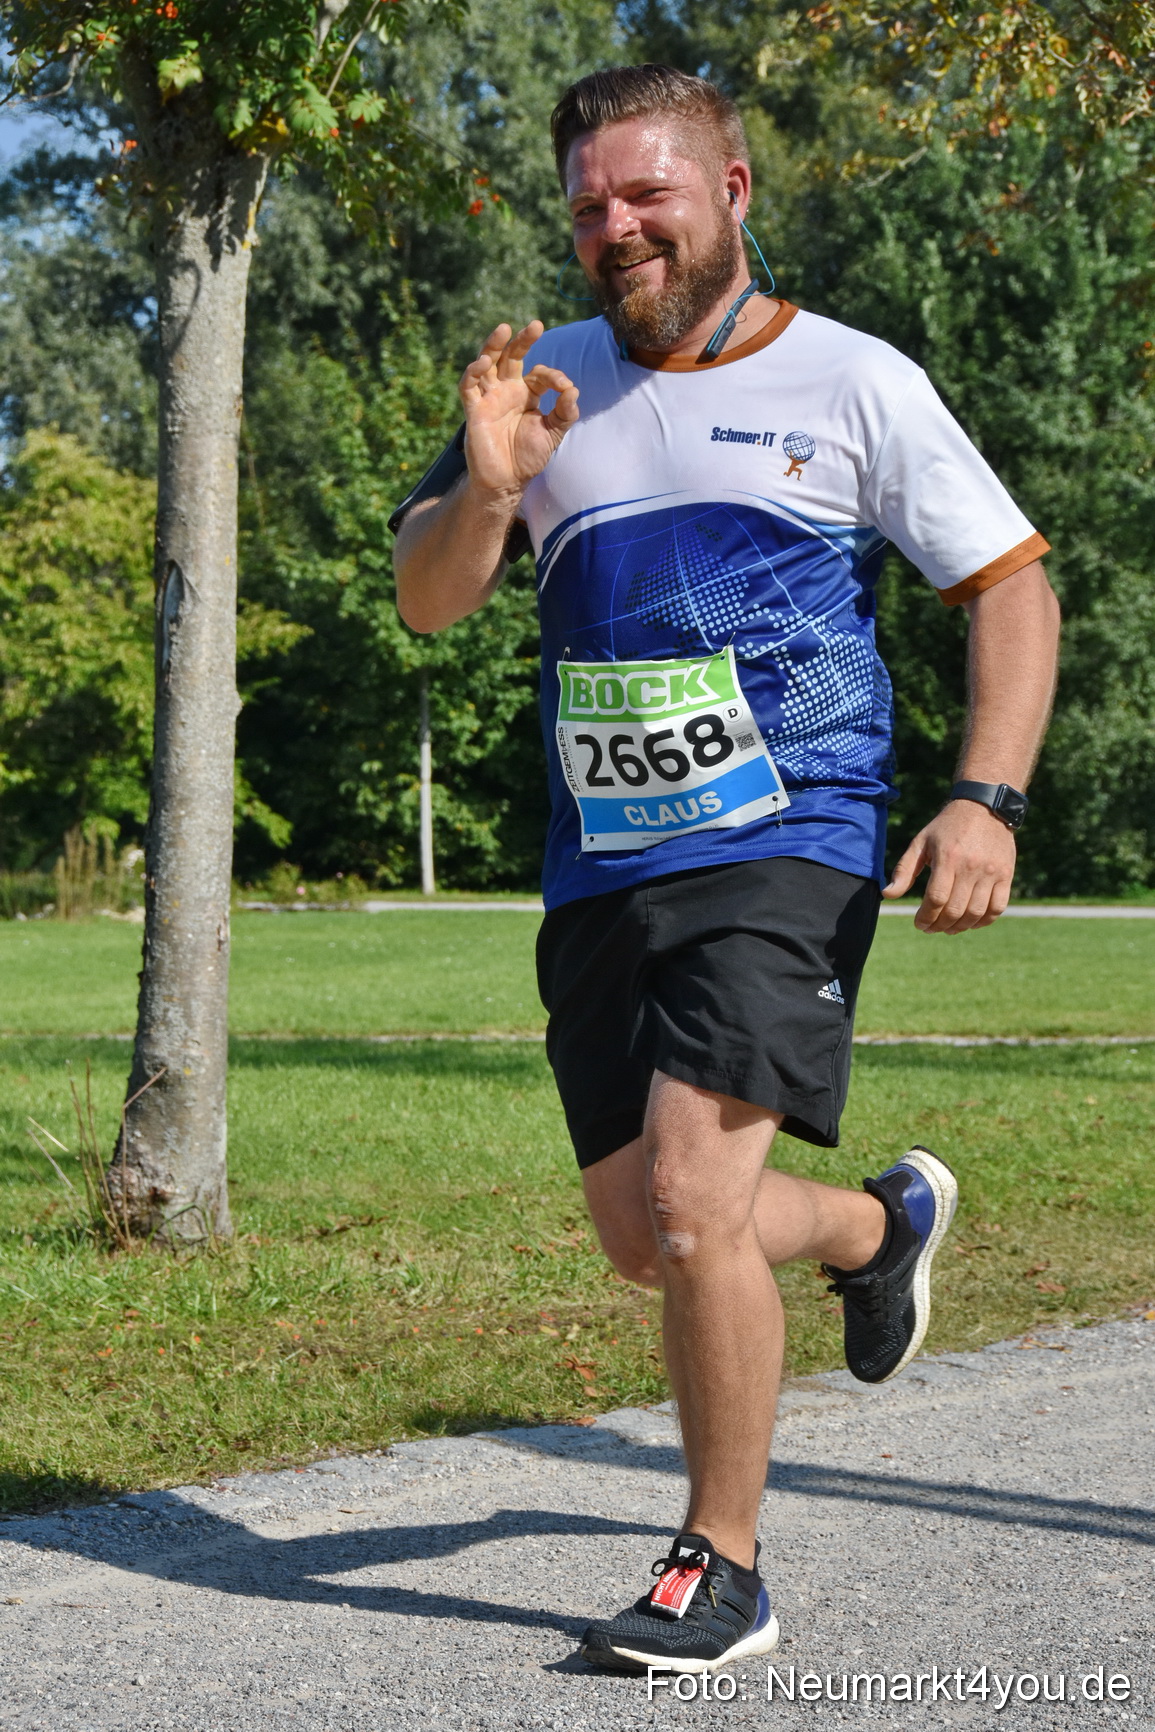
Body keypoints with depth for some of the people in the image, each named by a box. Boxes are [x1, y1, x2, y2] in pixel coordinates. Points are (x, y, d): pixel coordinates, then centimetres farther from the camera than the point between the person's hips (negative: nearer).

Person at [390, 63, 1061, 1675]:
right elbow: (426, 601, 8)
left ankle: (724, 1569, 0)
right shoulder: (551, 385, 10)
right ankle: (883, 1222, 42)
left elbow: (1013, 584, 1)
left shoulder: (852, 382, 0)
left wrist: (987, 798, -14)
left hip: (784, 846, -5)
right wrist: (488, 488, -14)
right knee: (640, 1234, 10)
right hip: (601, 869, 5)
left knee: (691, 1205, -18)